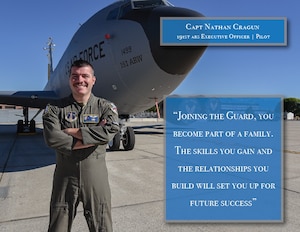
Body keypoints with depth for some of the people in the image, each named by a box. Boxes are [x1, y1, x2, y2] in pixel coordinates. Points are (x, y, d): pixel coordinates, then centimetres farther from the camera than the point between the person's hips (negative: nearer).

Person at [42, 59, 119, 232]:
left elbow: (108, 132, -20)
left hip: (96, 176, 0)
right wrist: (91, 140, -17)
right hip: (65, 175, 1)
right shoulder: (56, 108, -1)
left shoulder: (106, 107, -1)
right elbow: (52, 138, -17)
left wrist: (71, 131, -14)